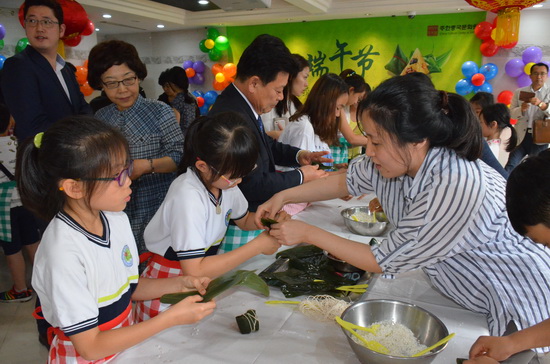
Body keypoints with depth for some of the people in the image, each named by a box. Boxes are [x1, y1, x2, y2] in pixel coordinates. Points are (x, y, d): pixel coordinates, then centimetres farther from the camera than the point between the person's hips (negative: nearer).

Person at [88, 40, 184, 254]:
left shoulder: (159, 112, -4)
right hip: (117, 211, 4)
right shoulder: (100, 119, 8)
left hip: (157, 209, -3)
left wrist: (147, 165, -22)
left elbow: (180, 156, -9)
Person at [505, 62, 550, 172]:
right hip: (520, 137, 1)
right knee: (510, 167, -3)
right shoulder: (519, 92, 8)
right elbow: (511, 113, 4)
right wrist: (521, 109, -17)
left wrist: (540, 104, -28)